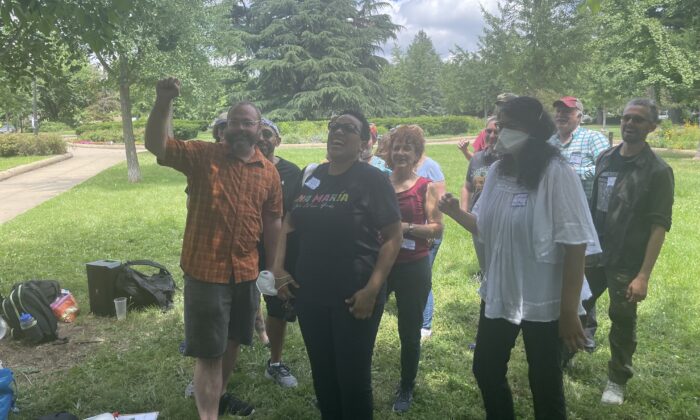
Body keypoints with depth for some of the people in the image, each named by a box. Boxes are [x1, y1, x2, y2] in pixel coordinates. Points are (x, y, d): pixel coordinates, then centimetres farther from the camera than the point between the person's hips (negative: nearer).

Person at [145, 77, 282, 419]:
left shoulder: (269, 172, 5)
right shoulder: (202, 155, -5)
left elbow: (273, 221, 11)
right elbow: (157, 147, -18)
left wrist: (273, 267, 12)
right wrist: (163, 104, -32)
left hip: (246, 271, 5)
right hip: (206, 270, -5)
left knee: (232, 340, 21)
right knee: (209, 351, 0)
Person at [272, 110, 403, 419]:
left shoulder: (372, 179, -9)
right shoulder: (310, 177, 7)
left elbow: (393, 237, -12)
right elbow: (288, 224, 16)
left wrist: (372, 289, -20)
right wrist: (278, 266, 4)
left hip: (354, 296, -5)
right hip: (310, 293, 5)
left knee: (353, 376, 8)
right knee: (322, 373, 19)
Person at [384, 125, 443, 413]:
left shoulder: (426, 187, -4)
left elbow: (438, 228, -9)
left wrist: (406, 228, -20)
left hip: (413, 267, -2)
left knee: (409, 332, 9)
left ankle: (406, 389, 29)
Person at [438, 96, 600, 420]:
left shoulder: (556, 174, -18)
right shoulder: (497, 171, 2)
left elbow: (575, 246, -19)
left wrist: (569, 310, -18)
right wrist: (457, 213, -8)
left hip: (543, 303, -6)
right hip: (498, 295, 6)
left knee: (545, 384, 12)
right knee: (485, 371, 19)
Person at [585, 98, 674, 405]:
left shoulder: (657, 171, -11)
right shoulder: (605, 159, 4)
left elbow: (659, 226, -14)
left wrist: (644, 275, -19)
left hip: (626, 262, -4)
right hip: (592, 254, 4)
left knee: (623, 321, 9)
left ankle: (617, 380, 28)